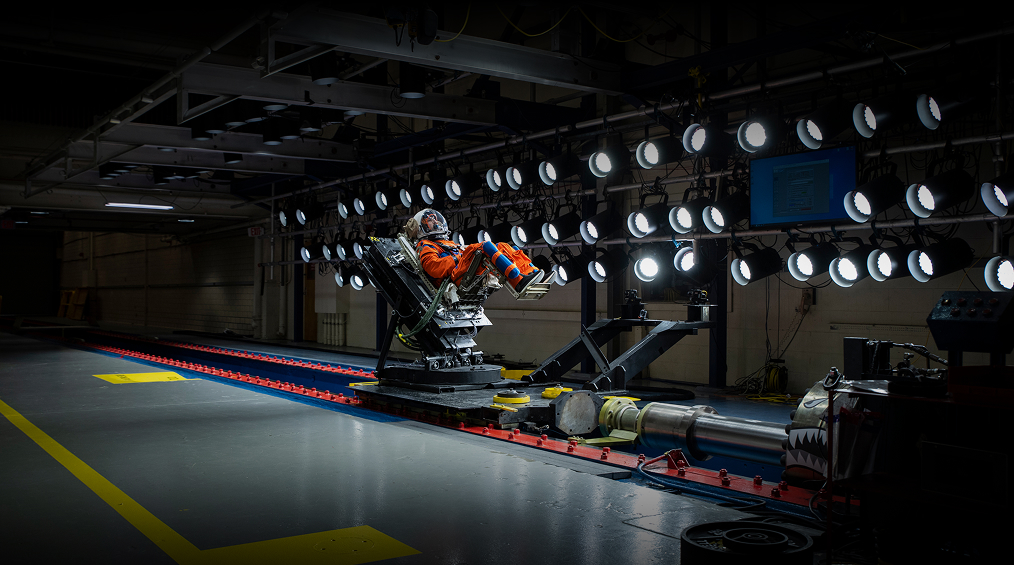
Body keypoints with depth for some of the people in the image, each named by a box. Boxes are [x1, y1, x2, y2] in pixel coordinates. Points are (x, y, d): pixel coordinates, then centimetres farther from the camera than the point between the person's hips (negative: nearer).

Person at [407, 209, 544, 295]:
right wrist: (458, 258, -11)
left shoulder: (449, 244, 41)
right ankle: (518, 281, -39)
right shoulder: (425, 247, 13)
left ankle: (532, 272, -24)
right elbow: (434, 268, -8)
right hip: (458, 276, -8)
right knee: (486, 246, -25)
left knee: (502, 247, -5)